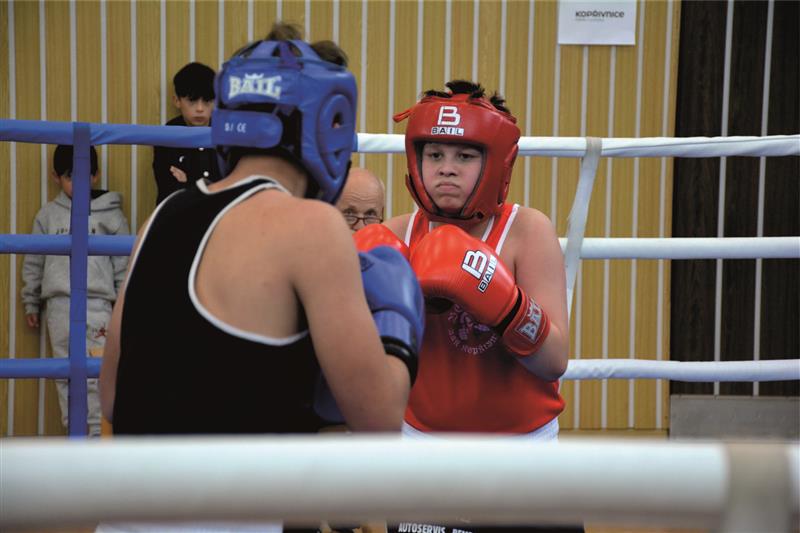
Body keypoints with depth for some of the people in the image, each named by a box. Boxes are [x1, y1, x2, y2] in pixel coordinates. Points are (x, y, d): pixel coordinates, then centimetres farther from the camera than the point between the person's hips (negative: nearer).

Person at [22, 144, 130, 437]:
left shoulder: (110, 214, 4)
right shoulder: (48, 214, 10)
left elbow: (124, 263, 6)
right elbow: (33, 262, 16)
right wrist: (31, 303, 15)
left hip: (96, 305, -3)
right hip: (58, 306, 3)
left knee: (96, 374, -8)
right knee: (65, 375, 7)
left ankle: (99, 434, -3)